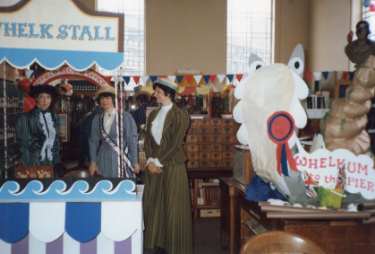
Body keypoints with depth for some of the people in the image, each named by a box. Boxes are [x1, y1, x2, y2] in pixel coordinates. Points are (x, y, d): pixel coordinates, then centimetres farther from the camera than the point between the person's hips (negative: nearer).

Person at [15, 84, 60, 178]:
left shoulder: (53, 117, 12)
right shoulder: (25, 118, -4)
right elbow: (22, 142, -7)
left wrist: (57, 162, 10)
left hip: (48, 166, 5)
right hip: (29, 166, -5)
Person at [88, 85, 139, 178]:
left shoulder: (126, 117, -5)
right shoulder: (97, 119, 7)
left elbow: (132, 140, -4)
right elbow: (93, 141, 10)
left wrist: (135, 162, -5)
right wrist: (93, 162, 5)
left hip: (122, 159, -3)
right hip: (104, 160, 3)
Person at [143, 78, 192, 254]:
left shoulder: (180, 115, -7)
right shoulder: (153, 114, 12)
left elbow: (175, 144, -13)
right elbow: (147, 139, 10)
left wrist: (158, 162, -13)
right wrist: (150, 160, -4)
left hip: (172, 167, -6)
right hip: (154, 166, 6)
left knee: (172, 207, -1)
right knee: (154, 205, 7)